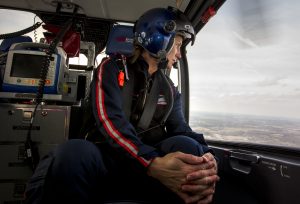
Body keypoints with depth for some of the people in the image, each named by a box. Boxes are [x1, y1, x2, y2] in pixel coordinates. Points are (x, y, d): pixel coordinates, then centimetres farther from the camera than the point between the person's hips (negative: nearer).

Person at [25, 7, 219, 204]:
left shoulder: (170, 90, 12)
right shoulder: (113, 68, -2)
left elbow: (181, 130, -2)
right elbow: (109, 120, -19)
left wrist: (205, 157, -25)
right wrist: (153, 163, -34)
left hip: (146, 158, 3)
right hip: (104, 157, -2)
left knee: (186, 146, -28)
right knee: (74, 153, -36)